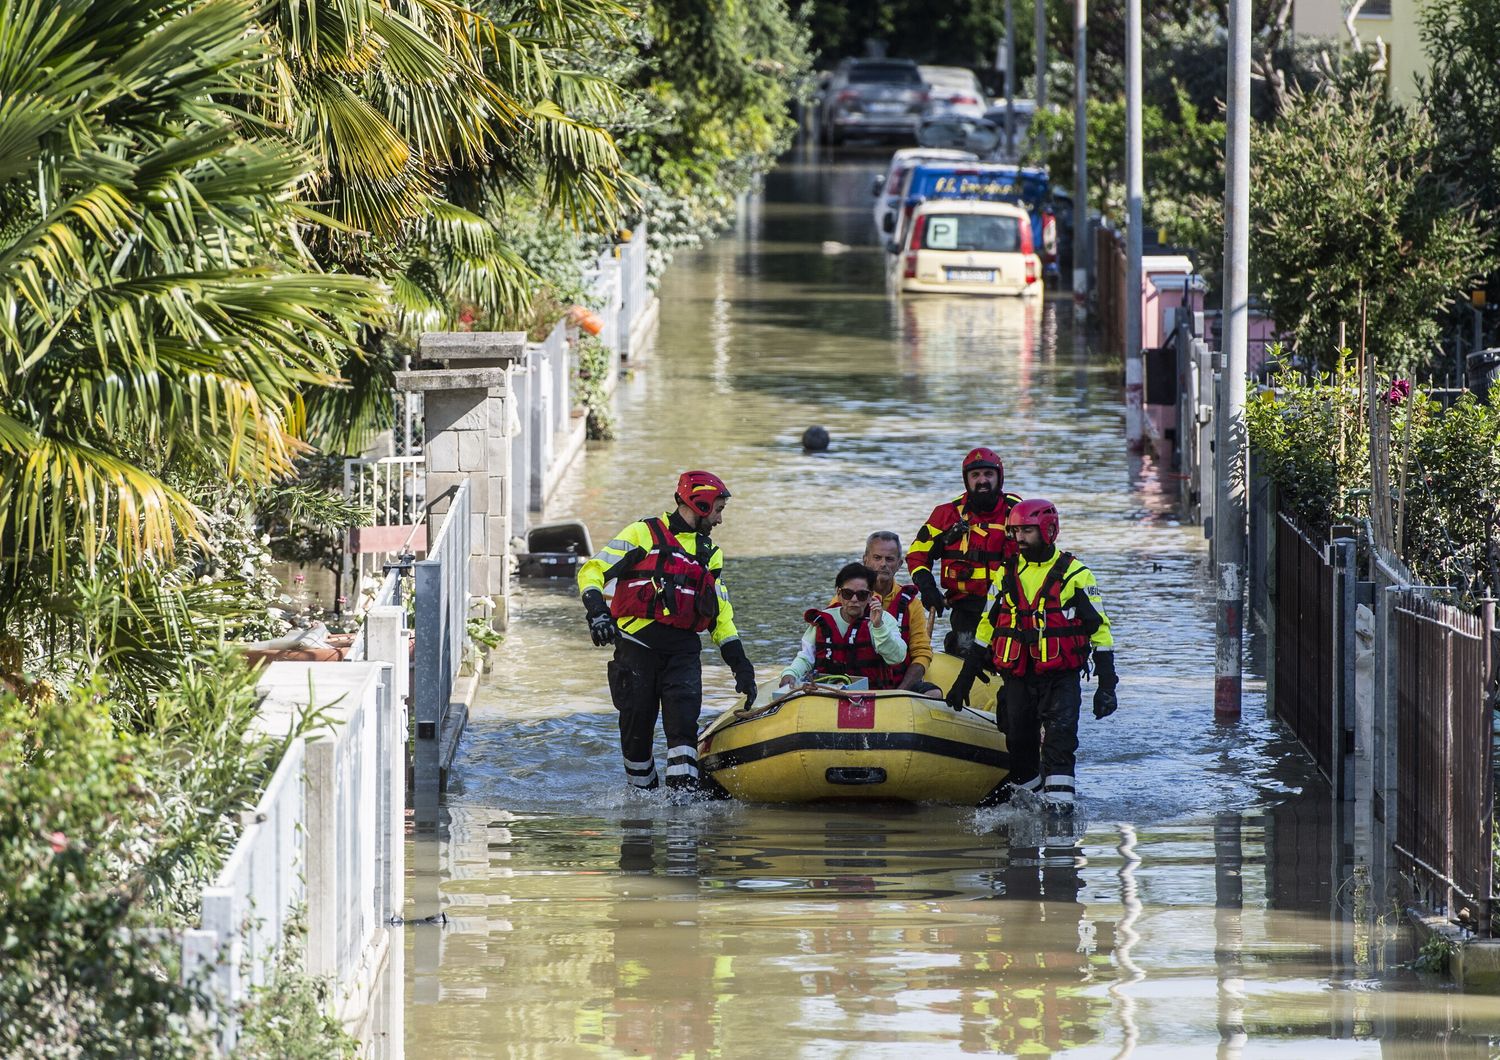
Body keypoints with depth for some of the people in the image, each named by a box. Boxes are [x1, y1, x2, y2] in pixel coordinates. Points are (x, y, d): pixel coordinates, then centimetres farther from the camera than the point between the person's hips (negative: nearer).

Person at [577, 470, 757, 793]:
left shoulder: (711, 554, 20)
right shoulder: (643, 534, 3)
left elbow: (721, 614, 23)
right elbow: (592, 571, -2)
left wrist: (740, 664, 13)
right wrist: (597, 611, -19)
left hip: (682, 651, 3)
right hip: (637, 644, -3)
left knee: (683, 722, -15)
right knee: (638, 726, 1)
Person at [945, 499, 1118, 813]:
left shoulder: (1075, 575, -1)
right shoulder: (1006, 575, 11)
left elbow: (1100, 630, 1)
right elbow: (986, 628, 20)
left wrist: (1107, 685, -4)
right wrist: (964, 680, 19)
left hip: (1061, 679, -4)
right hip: (1018, 678, 4)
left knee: (1059, 739, -19)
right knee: (1019, 746, 5)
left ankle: (1059, 805, -22)